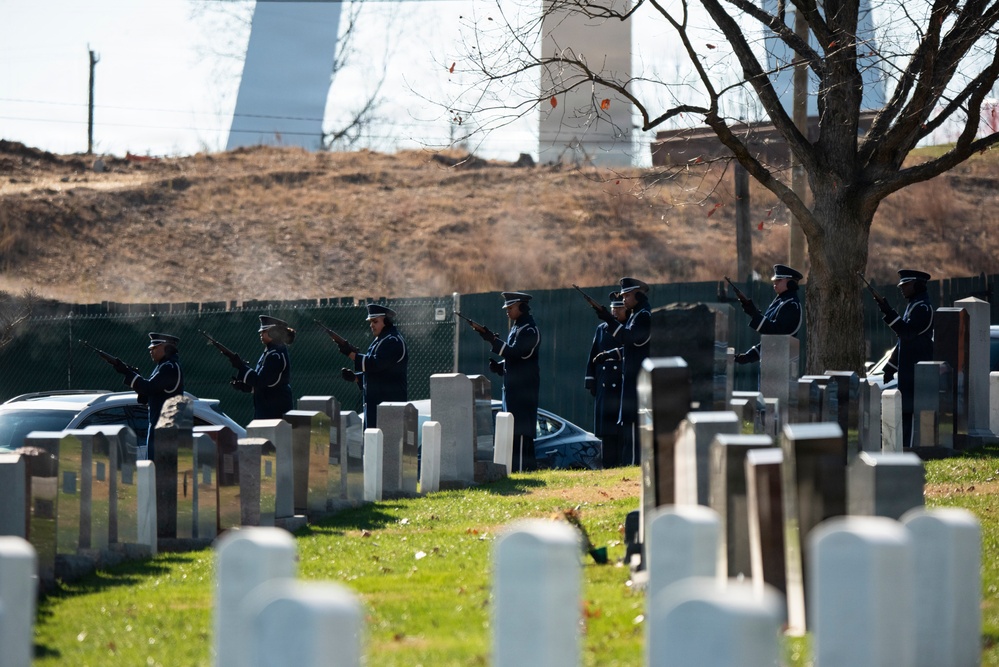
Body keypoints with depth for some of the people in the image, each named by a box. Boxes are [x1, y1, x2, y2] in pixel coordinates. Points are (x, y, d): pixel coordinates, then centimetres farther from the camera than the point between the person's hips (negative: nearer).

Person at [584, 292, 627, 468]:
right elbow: (593, 356, 14)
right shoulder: (602, 329, 13)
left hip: (625, 387, -4)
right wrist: (591, 381, 8)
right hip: (604, 386, 4)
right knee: (607, 430, 3)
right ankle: (609, 465, 6)